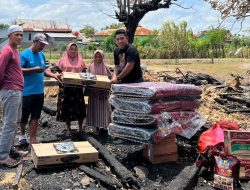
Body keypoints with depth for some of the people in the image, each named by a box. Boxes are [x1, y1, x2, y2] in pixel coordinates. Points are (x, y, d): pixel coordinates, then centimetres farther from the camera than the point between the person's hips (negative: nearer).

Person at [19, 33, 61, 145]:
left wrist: (54, 75, 3)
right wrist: (34, 69, -21)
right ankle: (22, 133, 36)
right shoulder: (25, 54, -10)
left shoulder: (41, 55, 11)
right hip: (27, 92, -6)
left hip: (39, 91, 6)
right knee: (24, 116, 10)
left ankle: (33, 141, 13)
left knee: (35, 117, 7)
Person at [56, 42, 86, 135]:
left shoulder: (80, 61, 12)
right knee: (66, 107, 2)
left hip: (77, 87, 1)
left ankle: (80, 127, 15)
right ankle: (68, 128, 15)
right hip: (65, 86, -1)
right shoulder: (63, 60, 7)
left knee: (79, 106, 1)